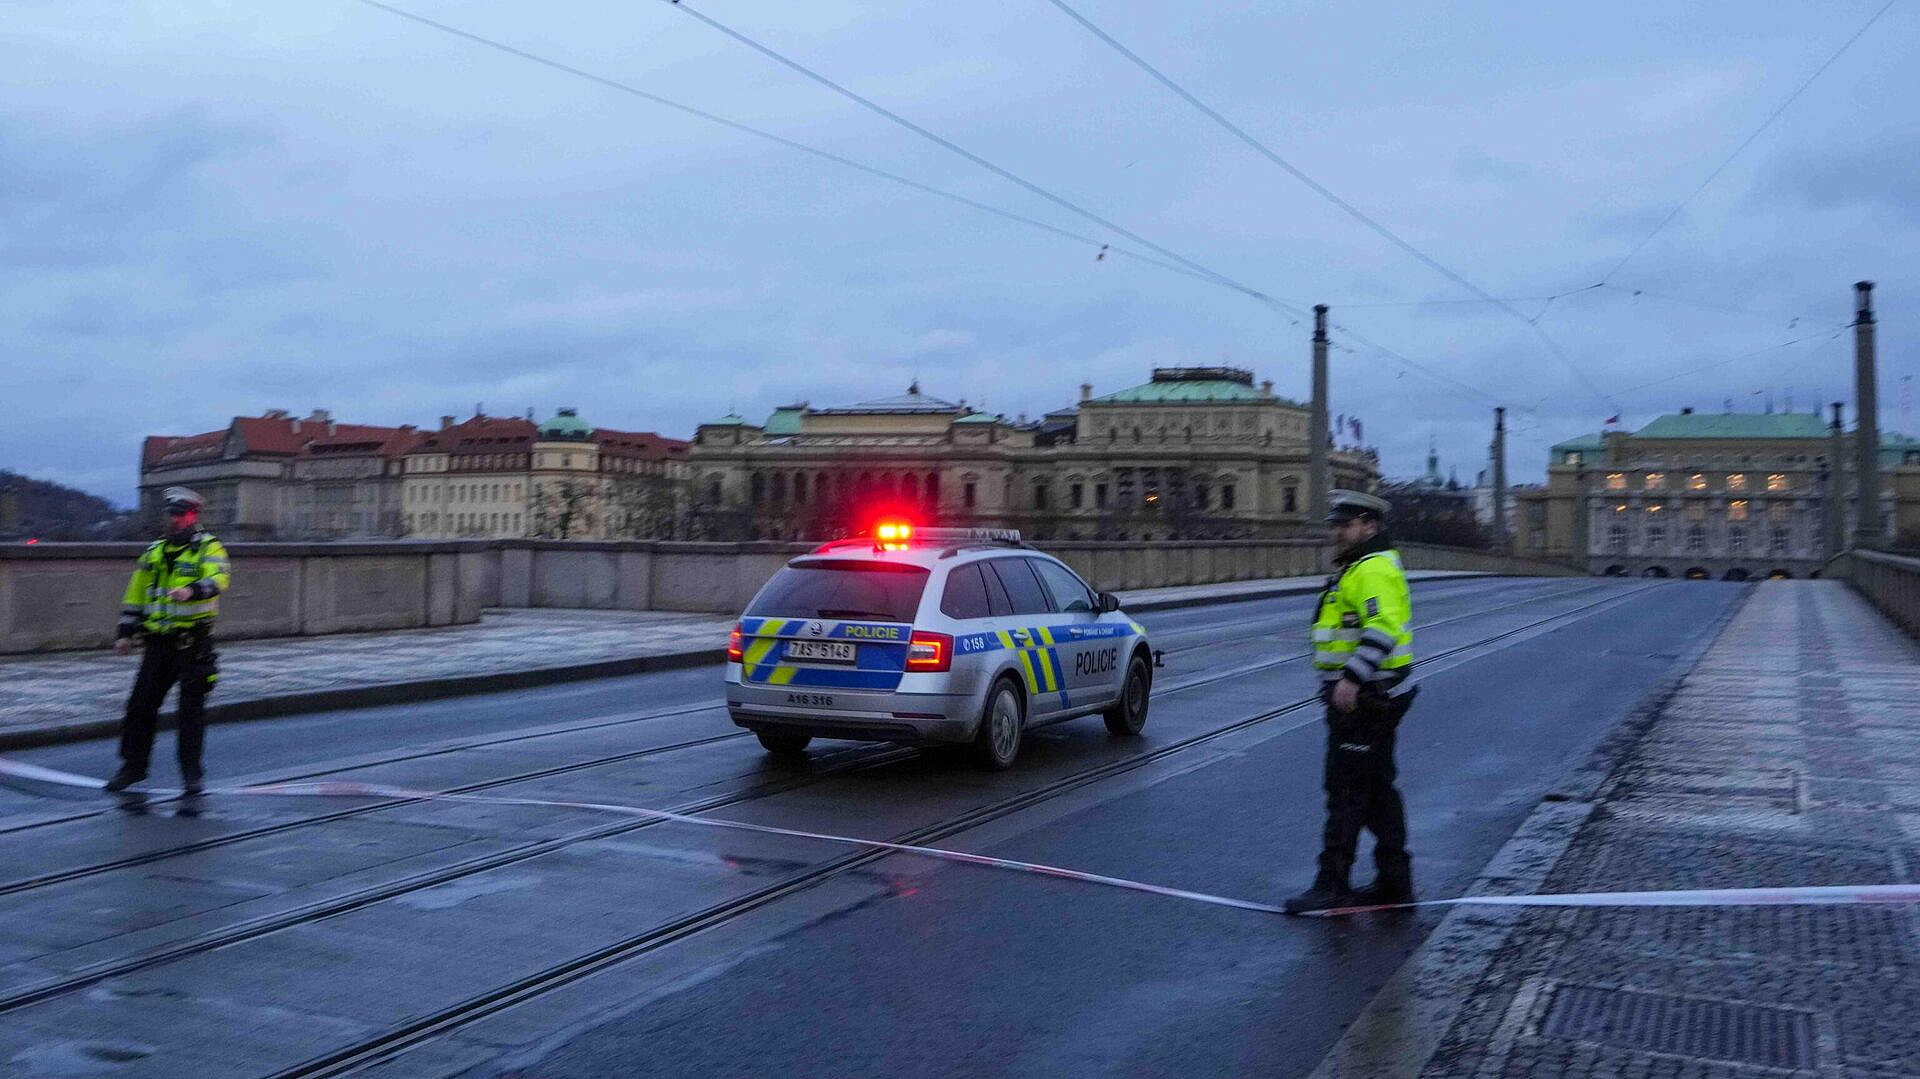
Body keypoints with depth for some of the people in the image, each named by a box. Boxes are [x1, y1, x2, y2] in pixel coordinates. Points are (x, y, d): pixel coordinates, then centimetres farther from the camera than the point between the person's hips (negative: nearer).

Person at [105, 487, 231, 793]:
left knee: (192, 706, 0)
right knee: (141, 702, 5)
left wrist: (191, 590, -42)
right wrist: (125, 633, 14)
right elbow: (135, 594, 19)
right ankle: (133, 765, 18)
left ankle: (191, 771, 8)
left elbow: (218, 579, -23)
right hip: (159, 641, 5)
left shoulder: (209, 548, -3)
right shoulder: (154, 552, 14)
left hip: (194, 641, -5)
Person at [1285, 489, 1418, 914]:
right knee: (1378, 791, 14)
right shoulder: (1358, 568, 19)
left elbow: (1383, 629, -28)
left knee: (1346, 791, -6)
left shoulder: (1374, 570, -16)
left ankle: (1331, 885, -1)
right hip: (1364, 698, 11)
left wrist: (1352, 679, -33)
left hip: (1362, 699, -11)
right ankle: (1395, 882, 20)